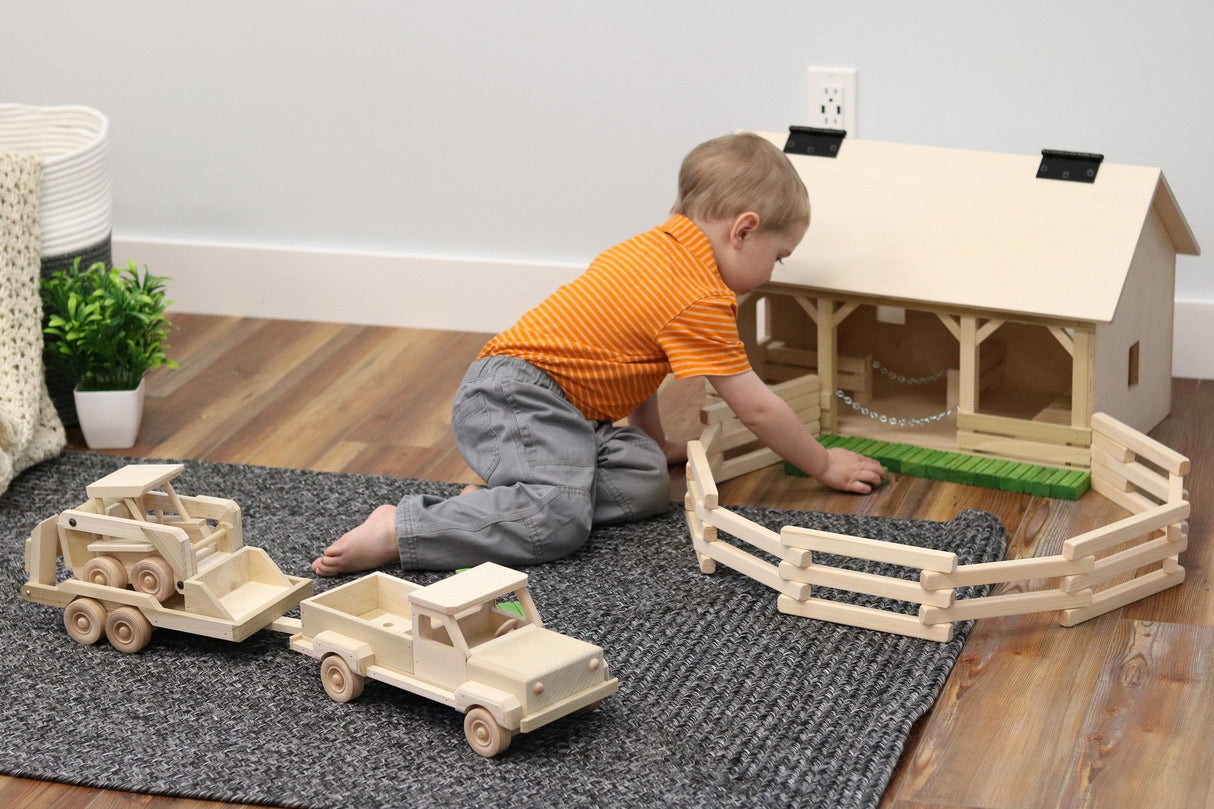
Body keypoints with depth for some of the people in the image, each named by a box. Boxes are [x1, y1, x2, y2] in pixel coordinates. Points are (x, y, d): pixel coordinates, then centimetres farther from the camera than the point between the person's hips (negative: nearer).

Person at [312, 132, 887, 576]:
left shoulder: (655, 247, 20)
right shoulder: (702, 300, -11)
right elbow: (757, 408, -5)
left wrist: (656, 441, 34)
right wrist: (825, 465, 9)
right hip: (518, 394, -10)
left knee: (646, 480, -5)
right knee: (558, 520, -30)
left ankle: (498, 497, -9)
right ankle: (399, 532, -28)